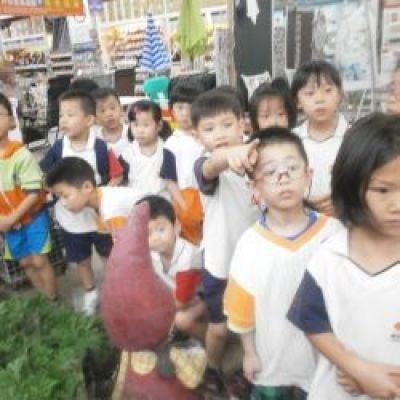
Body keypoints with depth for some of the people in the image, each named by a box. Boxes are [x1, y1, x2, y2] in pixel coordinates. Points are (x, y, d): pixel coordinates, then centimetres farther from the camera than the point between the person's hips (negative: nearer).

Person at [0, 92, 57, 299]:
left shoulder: (21, 155, -23)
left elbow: (34, 193, -21)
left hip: (32, 217, -5)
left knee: (39, 261, 2)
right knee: (25, 262, 16)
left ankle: (53, 302, 20)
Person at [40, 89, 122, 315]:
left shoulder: (101, 148, -18)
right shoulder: (58, 148, -9)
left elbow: (116, 176, -12)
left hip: (100, 214, -3)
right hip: (70, 217, 3)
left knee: (109, 254, 18)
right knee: (81, 259, 20)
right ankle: (90, 292, 42)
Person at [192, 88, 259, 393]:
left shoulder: (256, 160, -7)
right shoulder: (204, 165, -19)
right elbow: (212, 167, -47)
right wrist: (228, 155, -68)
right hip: (220, 262, -3)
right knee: (219, 327, 14)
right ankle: (213, 370, 44)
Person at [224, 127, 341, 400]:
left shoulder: (334, 232, -19)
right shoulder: (250, 242, -19)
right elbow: (241, 305, -7)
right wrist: (249, 352, 1)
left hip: (323, 357, 0)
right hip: (271, 360, 0)